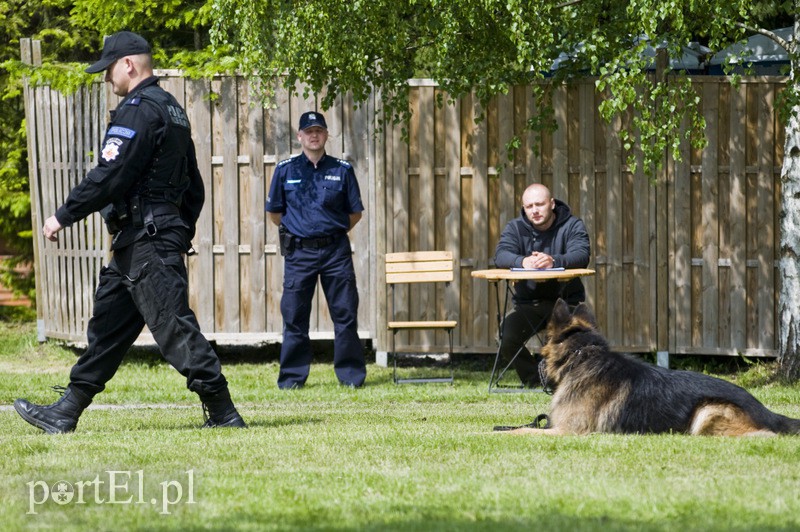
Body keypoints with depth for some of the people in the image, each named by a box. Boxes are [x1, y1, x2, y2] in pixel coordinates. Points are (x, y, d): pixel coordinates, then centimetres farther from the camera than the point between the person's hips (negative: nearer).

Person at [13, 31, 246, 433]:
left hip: (146, 242, -11)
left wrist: (64, 216, -12)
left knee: (173, 326, -10)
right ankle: (65, 413, 16)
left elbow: (110, 175, -20)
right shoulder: (172, 110, 19)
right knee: (107, 325, 12)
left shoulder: (138, 110, -13)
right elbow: (194, 187, 23)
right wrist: (181, 236, 27)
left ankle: (222, 413, -11)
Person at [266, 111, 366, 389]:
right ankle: (292, 376, 9)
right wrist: (295, 230, 11)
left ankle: (351, 374, 7)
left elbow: (355, 212, 11)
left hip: (335, 251, 0)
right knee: (294, 317, 2)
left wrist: (334, 232, 8)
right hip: (299, 251, 0)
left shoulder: (342, 170, 4)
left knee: (345, 314, 0)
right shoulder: (286, 170, 4)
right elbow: (275, 212, 12)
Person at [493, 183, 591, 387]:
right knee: (506, 341, -22)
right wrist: (522, 261, -40)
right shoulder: (515, 228, 5)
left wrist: (554, 261, -43)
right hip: (528, 303, 2)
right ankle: (534, 381, 2)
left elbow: (581, 256, -20)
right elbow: (501, 255, -15)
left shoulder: (572, 226, 0)